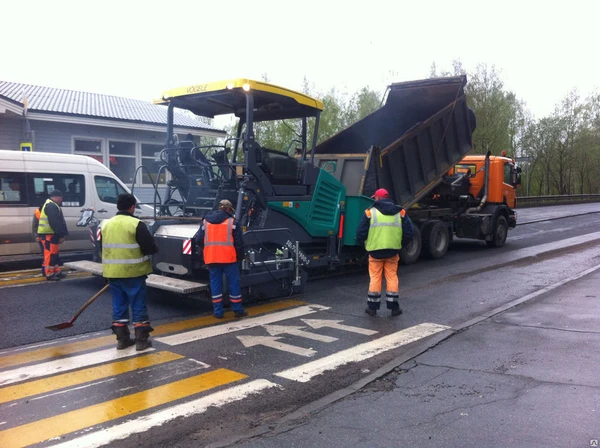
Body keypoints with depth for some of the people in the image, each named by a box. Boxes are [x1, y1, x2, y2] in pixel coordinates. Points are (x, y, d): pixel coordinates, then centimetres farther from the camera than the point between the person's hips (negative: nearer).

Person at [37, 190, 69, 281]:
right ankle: (49, 274, -4)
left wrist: (61, 234, 15)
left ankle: (56, 272, 24)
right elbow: (55, 222, -23)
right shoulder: (52, 206, -14)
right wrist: (61, 235, -21)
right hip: (48, 235, -11)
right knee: (50, 254, -8)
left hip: (51, 234, 11)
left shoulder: (51, 205, 23)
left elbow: (59, 221, 21)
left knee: (54, 254, 16)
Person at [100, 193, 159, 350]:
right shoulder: (137, 224, -13)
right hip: (133, 273, -6)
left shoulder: (106, 225, 8)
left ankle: (122, 339, 18)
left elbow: (104, 249, 17)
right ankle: (142, 340, 7)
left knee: (119, 305, 13)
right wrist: (147, 249, 8)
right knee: (138, 306, 3)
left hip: (112, 273, 6)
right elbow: (151, 248, -14)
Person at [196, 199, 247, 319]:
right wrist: (240, 256, 8)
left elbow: (198, 240, 7)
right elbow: (238, 242, -4)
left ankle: (218, 311, 12)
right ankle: (237, 310, 14)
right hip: (228, 258, -3)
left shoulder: (206, 221, 9)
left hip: (211, 258, 3)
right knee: (234, 283, 7)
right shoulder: (232, 221, -1)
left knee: (215, 283, 10)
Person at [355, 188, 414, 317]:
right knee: (392, 278, 11)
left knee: (375, 278, 7)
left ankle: (372, 307, 14)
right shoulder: (400, 212, 7)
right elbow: (409, 233, 4)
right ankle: (394, 307, 15)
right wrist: (400, 244, 21)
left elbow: (361, 233, -5)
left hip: (375, 251, -2)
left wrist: (361, 243, 16)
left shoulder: (370, 212, -3)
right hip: (393, 251, 2)